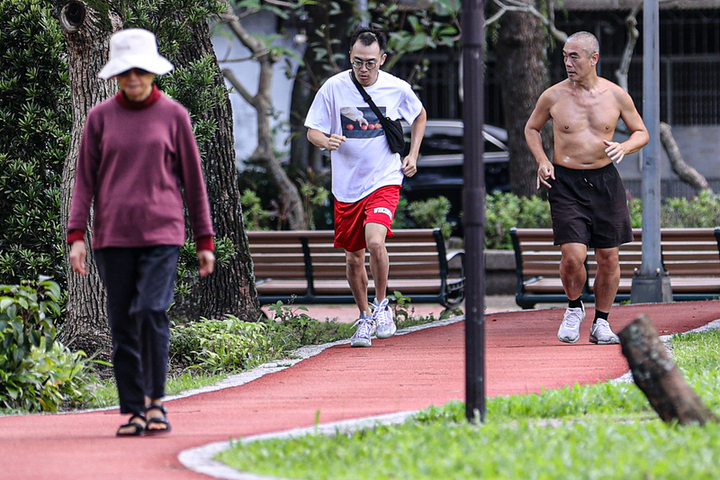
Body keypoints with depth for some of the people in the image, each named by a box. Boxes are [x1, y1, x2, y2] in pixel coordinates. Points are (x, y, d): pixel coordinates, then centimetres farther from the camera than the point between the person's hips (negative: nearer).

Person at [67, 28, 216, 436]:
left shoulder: (174, 116, 4)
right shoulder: (100, 118, 7)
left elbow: (193, 180, 8)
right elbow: (85, 180, 7)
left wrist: (206, 241, 7)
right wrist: (77, 235, -3)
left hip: (161, 232, -2)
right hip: (113, 235, 2)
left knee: (151, 311, -18)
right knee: (122, 325, 1)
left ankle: (155, 400, -11)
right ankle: (133, 411, 6)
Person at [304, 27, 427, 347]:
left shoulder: (397, 89, -4)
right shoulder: (334, 88, -6)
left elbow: (420, 117, 17)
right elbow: (312, 131, -2)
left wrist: (412, 155, 7)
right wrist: (326, 141, -24)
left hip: (384, 181, -2)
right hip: (346, 186, 2)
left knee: (375, 241, -24)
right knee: (353, 258, 9)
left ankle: (381, 305, -2)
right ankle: (364, 319, 30)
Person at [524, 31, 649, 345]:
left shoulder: (615, 96, 1)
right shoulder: (553, 96, -1)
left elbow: (641, 132, 12)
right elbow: (531, 128, 16)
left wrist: (625, 147, -10)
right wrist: (542, 161, 0)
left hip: (605, 181, 2)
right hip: (565, 182, -2)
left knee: (608, 257, 3)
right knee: (573, 255, -14)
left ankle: (601, 323, 19)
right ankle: (574, 308, 14)